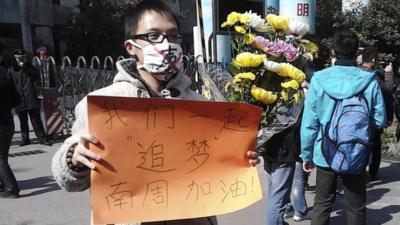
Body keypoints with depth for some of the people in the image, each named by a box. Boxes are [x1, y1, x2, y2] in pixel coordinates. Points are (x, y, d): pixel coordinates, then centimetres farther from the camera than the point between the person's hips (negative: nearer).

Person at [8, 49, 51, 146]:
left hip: (32, 99, -1)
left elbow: (36, 76, -12)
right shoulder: (13, 70, 6)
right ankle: (25, 139, 21)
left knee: (36, 120, -1)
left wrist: (24, 67, -15)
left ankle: (42, 138, 3)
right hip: (20, 101, 1)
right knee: (23, 122, 10)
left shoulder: (30, 67, 8)